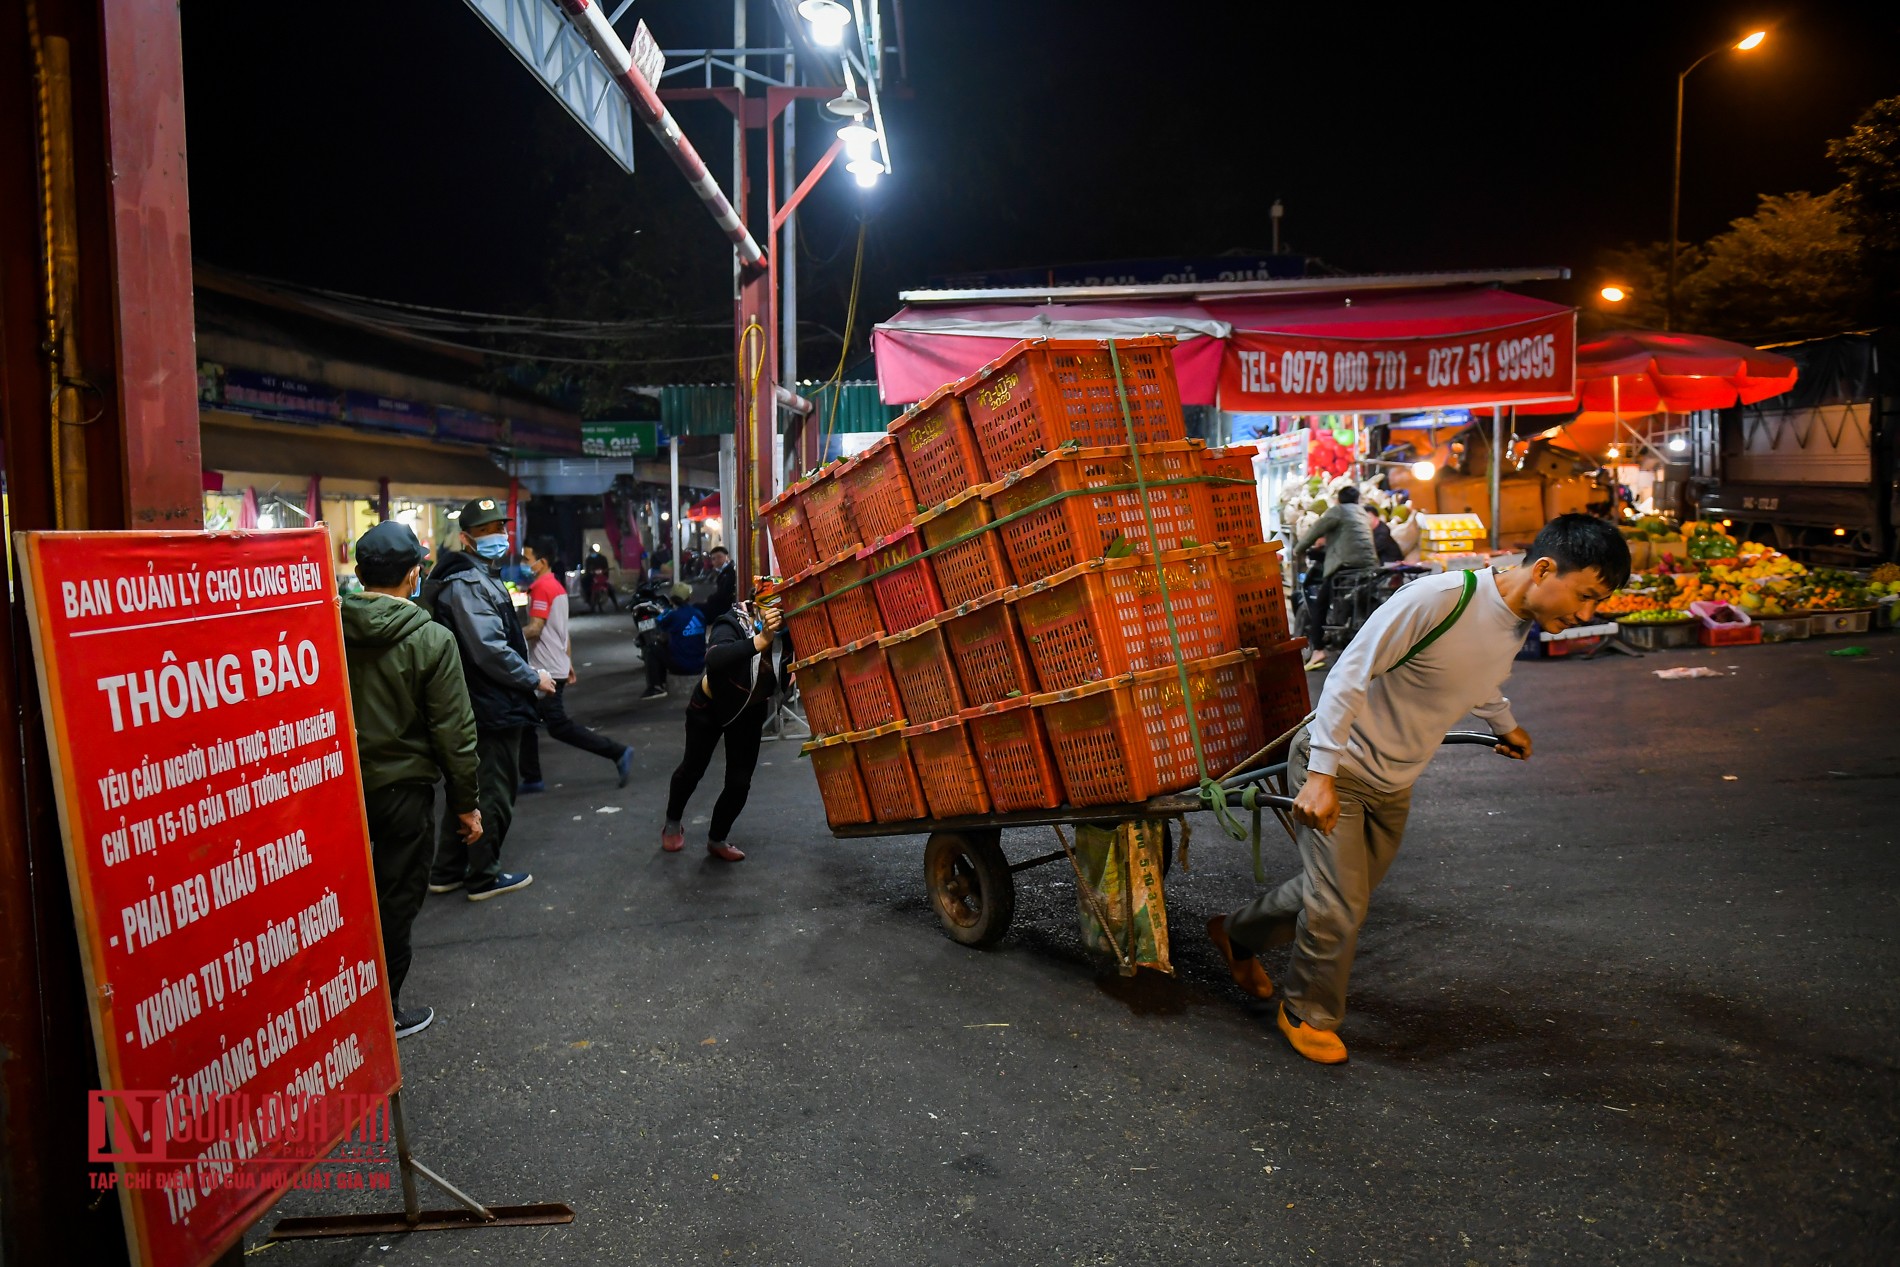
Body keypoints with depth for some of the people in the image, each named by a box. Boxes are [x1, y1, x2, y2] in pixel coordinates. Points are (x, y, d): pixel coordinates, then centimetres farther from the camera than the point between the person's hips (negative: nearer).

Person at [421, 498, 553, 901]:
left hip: (477, 703, 11)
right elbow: (490, 650, -25)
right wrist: (534, 678, -15)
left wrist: (524, 670, 16)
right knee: (495, 792, 3)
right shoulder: (468, 583, -19)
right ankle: (484, 877, 15)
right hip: (493, 707, -11)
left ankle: (447, 872, 29)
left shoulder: (475, 577, 15)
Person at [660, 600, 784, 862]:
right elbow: (714, 659, -58)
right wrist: (760, 641, -68)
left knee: (740, 781, 2)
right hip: (711, 706, -3)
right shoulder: (733, 624, -37)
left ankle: (717, 839, 28)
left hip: (750, 711, 3)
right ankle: (672, 824, 44)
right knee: (693, 769, 15)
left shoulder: (785, 631, -24)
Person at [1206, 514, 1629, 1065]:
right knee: (1340, 907, -5)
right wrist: (1322, 775, -29)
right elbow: (1350, 673, -26)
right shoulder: (1437, 599, -29)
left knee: (1339, 888, 17)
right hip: (1335, 767, -8)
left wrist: (1505, 726, 39)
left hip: (1394, 784, 8)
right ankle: (1308, 1014, 22)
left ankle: (1237, 936, 41)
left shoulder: (1519, 625, -2)